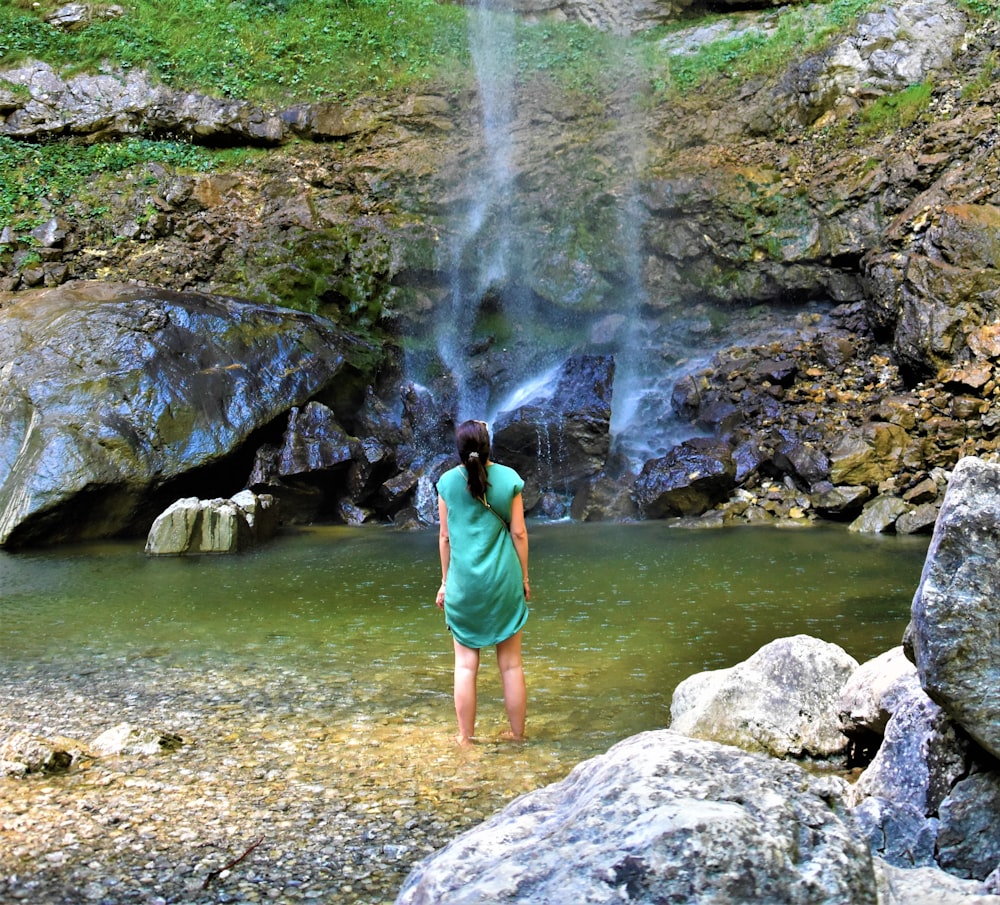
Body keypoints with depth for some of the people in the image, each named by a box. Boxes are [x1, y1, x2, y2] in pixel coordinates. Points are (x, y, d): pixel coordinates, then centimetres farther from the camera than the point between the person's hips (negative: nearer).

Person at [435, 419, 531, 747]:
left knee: (466, 664, 7)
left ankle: (466, 738, 11)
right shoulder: (508, 478, -3)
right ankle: (517, 735, 16)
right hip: (504, 580, 0)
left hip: (463, 582, 0)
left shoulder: (448, 482, -2)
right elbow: (518, 533, -1)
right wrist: (524, 577, 9)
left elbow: (445, 537, 3)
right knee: (511, 663, 8)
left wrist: (445, 581, 13)